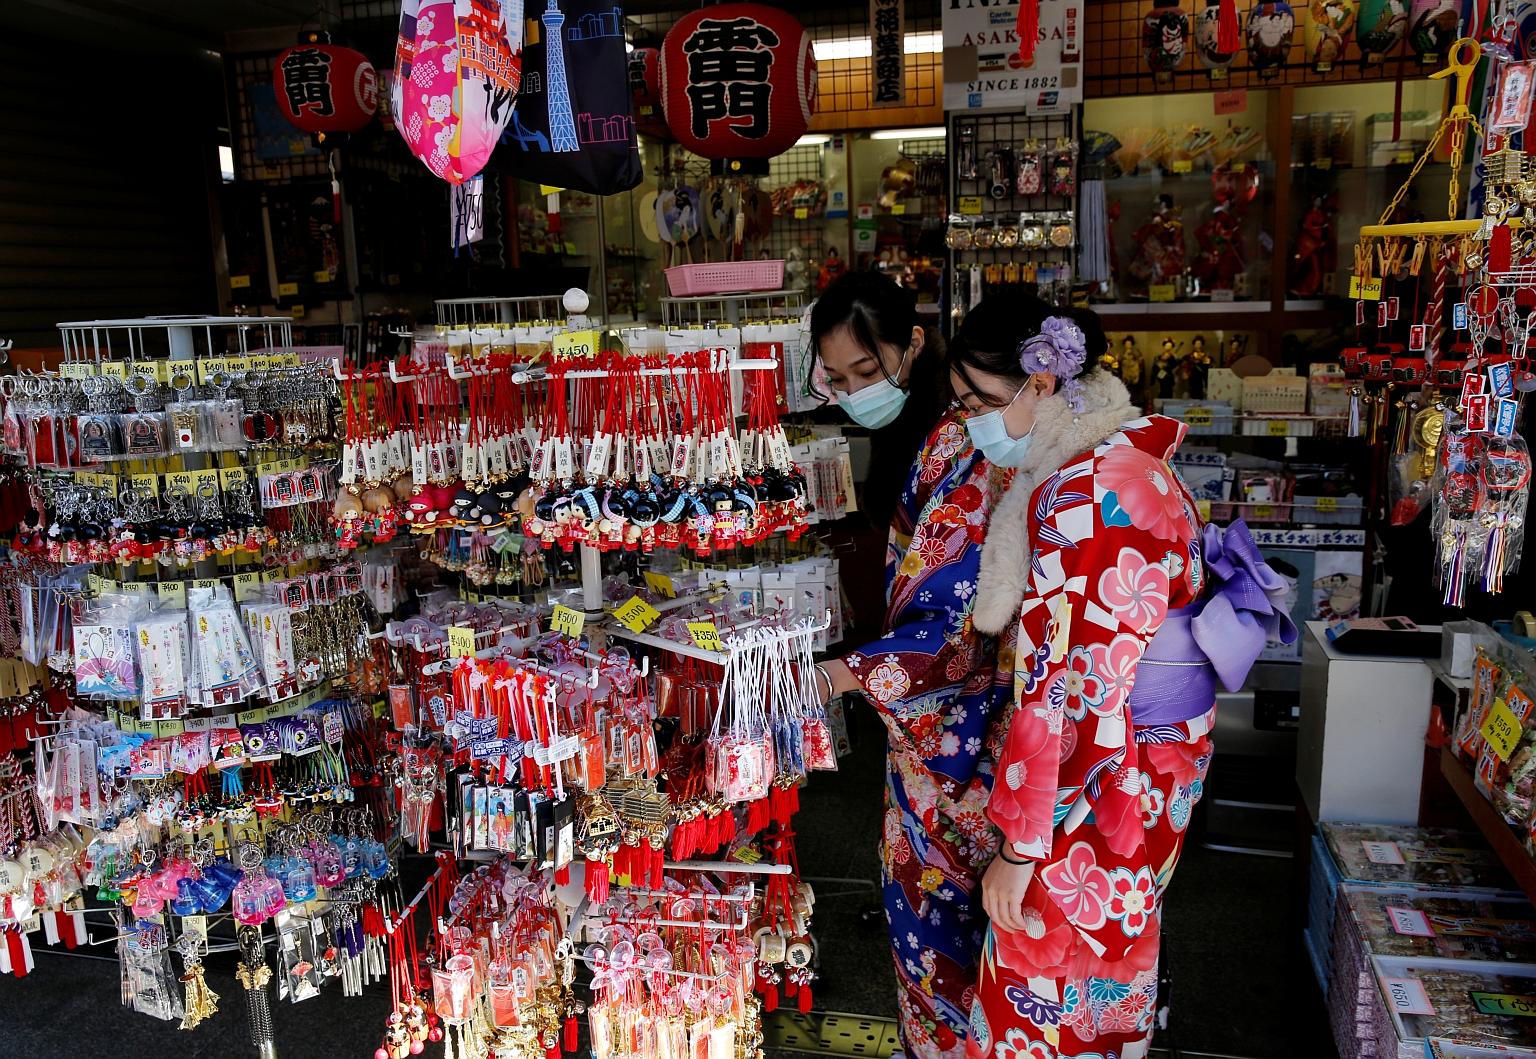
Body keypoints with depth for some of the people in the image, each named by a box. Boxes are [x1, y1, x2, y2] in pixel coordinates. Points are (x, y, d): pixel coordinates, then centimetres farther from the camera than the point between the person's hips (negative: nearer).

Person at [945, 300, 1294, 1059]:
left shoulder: (1087, 495, -26)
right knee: (1108, 951, 25)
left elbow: (1068, 688, -26)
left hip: (1103, 778, -9)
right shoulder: (1117, 454, 5)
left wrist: (1021, 846, -20)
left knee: (1047, 977, 7)